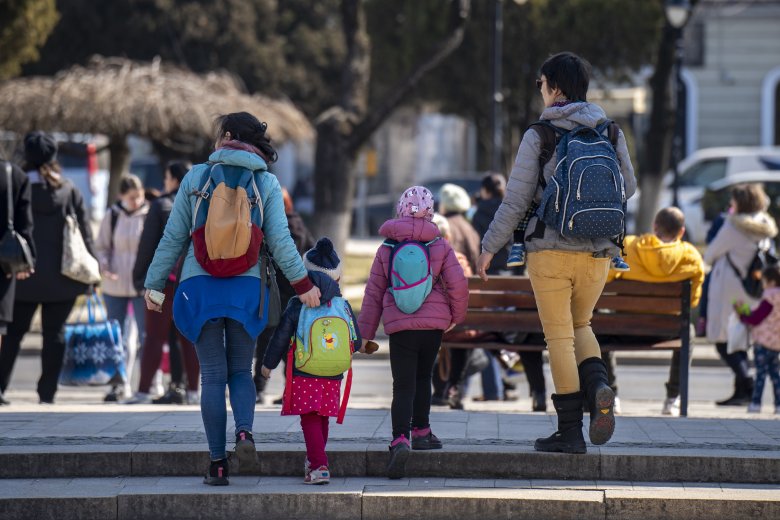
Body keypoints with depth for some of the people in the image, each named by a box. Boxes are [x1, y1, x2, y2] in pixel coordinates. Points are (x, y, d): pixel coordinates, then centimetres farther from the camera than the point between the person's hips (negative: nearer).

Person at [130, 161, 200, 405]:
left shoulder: (161, 205, -4)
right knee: (189, 337, 8)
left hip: (164, 277, -4)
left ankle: (143, 391, -6)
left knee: (154, 337, -2)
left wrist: (139, 276, -1)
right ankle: (192, 391, 6)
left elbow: (147, 243, -6)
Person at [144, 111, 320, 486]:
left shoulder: (196, 177, 4)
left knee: (212, 374, 3)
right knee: (241, 371, 12)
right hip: (246, 287, 1)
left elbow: (173, 238, 5)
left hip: (199, 286, 0)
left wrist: (154, 284, 12)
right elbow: (280, 241, -2)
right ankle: (244, 431, -18)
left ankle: (218, 464, -1)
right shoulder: (266, 183, 4)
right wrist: (302, 284, 5)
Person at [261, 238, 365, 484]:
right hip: (333, 377, 4)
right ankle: (314, 460, 31)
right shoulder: (343, 306, 5)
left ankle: (319, 466, -18)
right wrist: (359, 346, 39)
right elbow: (354, 338, 14)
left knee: (309, 420, -6)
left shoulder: (296, 306, -3)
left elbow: (281, 337, 0)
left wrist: (268, 363, 14)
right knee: (322, 420, 18)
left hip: (303, 375, -4)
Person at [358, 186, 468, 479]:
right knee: (423, 378, 22)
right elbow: (458, 285, -2)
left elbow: (373, 294, 8)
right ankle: (421, 432, 27)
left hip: (399, 326, -1)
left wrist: (365, 333, 15)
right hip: (434, 323, 1)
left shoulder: (386, 250, 5)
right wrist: (456, 316, 16)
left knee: (403, 386, -4)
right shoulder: (440, 247, 2)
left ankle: (401, 440, -24)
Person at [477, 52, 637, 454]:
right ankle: (598, 386, -8)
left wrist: (490, 247, 3)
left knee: (559, 335, 3)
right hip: (598, 251, 4)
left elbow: (516, 199, -6)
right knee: (579, 325, 22)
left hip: (551, 249, -4)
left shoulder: (539, 135, -6)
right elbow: (627, 187, 12)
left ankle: (570, 431, 1)